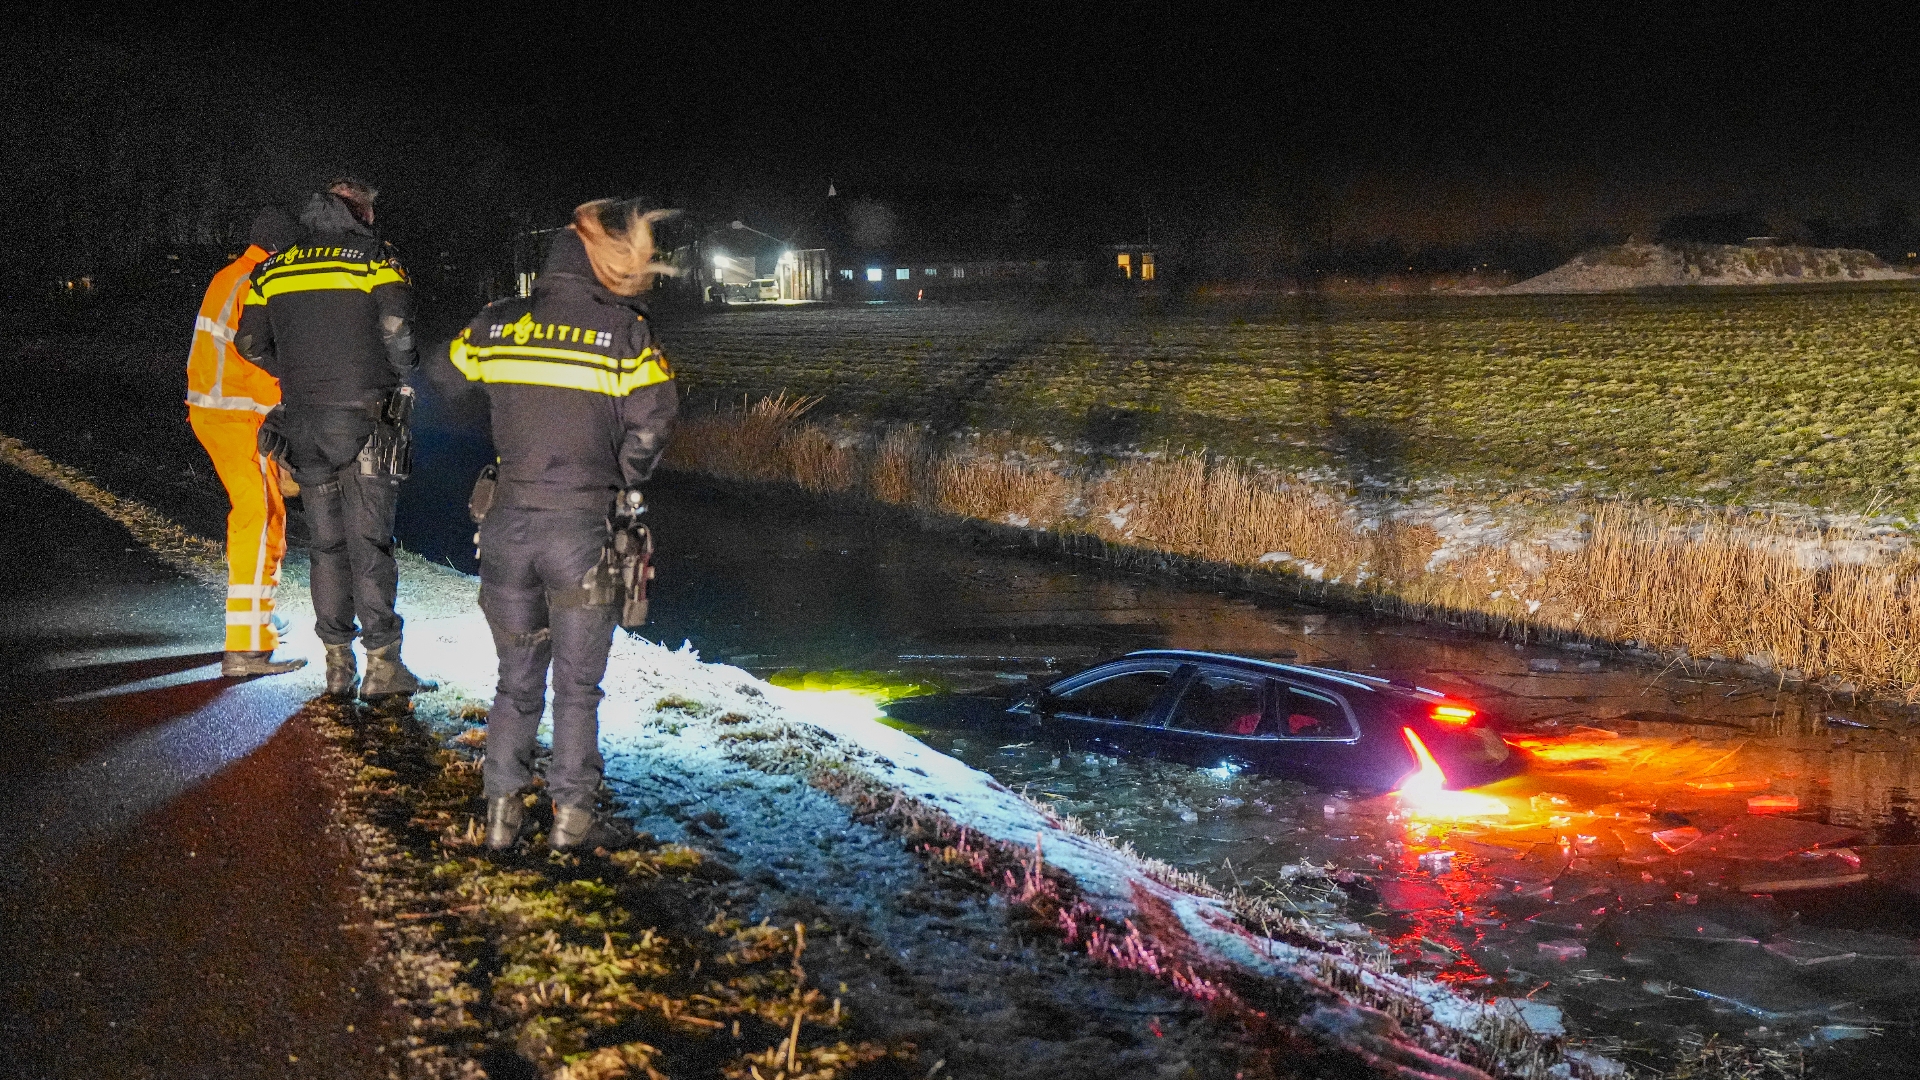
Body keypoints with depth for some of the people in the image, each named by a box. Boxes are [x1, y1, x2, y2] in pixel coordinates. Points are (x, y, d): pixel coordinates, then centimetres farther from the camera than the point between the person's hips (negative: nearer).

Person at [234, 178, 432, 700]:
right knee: (370, 541, -2)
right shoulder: (376, 258, -2)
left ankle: (337, 665, 13)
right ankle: (382, 664, -5)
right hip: (361, 419, -4)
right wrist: (400, 377, 5)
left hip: (302, 422, 4)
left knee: (327, 544, 11)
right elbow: (396, 331, -13)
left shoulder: (274, 269, 11)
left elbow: (250, 343, 12)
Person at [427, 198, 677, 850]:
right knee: (577, 684, 9)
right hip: (583, 526, -3)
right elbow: (653, 422, -11)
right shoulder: (625, 333, -8)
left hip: (509, 523, 3)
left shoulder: (496, 326, 4)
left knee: (517, 680, 16)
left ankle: (501, 812, 16)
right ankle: (571, 815, 11)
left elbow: (442, 379, 18)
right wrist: (626, 481, 7)